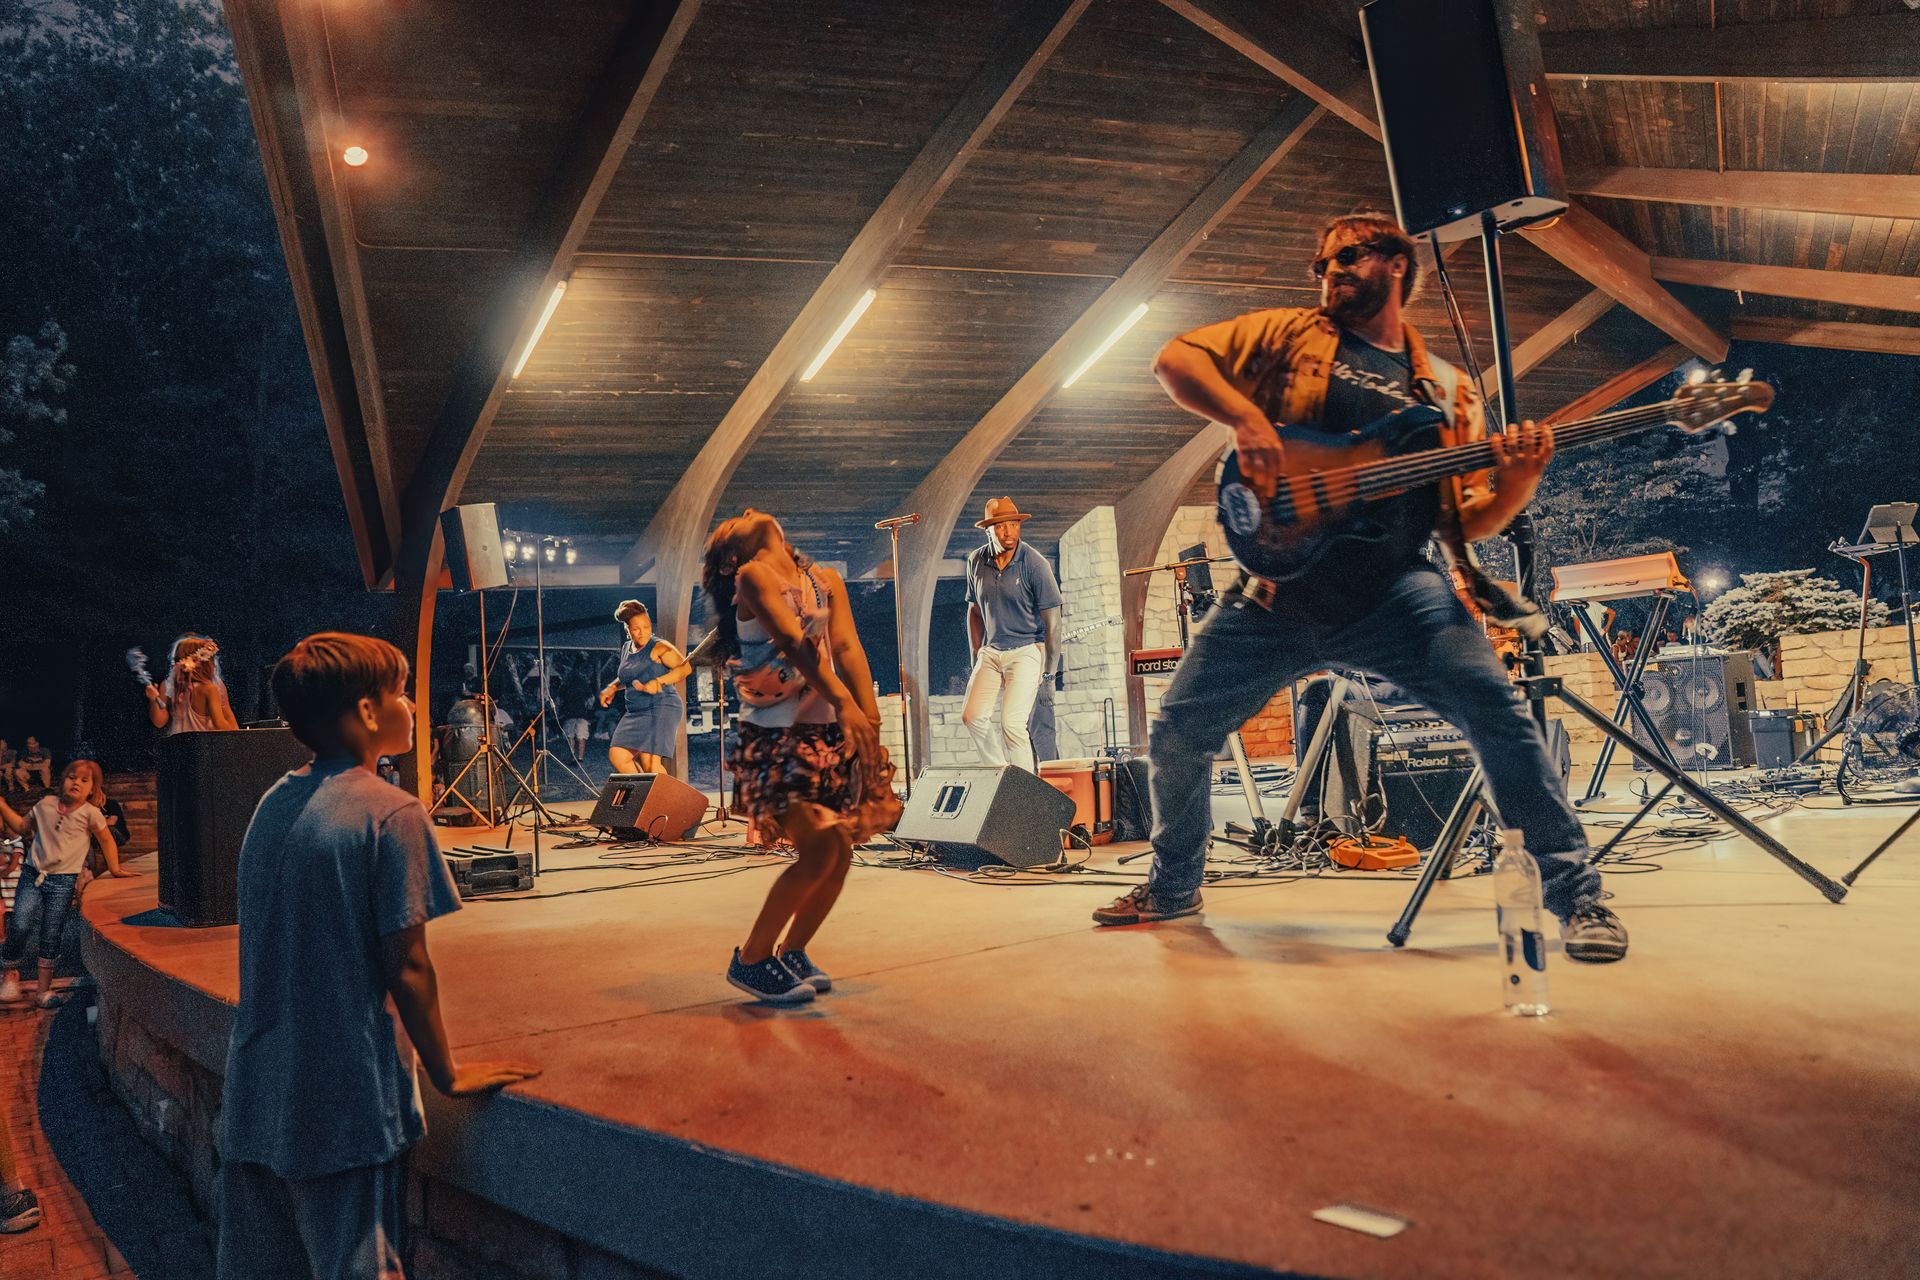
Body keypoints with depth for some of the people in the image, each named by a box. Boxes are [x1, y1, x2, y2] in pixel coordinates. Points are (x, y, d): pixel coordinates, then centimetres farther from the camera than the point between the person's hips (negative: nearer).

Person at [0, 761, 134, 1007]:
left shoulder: (90, 813, -1)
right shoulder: (45, 805, 6)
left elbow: (106, 840, 11)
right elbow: (22, 826, 21)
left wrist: (114, 868, 13)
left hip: (63, 881, -2)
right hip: (32, 875, 2)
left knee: (51, 935, 0)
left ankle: (45, 988, 10)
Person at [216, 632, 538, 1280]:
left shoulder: (273, 803, 6)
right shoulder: (392, 814, -16)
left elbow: (276, 946, 13)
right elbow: (406, 967, -15)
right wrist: (448, 1074, -2)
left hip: (254, 1096, 7)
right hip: (342, 1104, -7)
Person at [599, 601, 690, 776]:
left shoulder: (659, 647, -7)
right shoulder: (626, 649, 15)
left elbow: (686, 667, -19)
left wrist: (658, 682, -27)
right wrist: (611, 688, 15)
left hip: (662, 709, -8)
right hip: (636, 712, 8)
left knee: (649, 762, -17)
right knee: (617, 755, -3)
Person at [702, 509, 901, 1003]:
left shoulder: (826, 581, 13)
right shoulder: (752, 575, -5)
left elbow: (847, 648, 2)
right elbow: (793, 641, -18)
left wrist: (871, 724, -9)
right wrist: (845, 704, -30)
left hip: (830, 731, 6)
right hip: (777, 736, -6)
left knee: (840, 853, 5)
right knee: (819, 850, -15)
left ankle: (792, 952, 27)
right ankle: (751, 960, 3)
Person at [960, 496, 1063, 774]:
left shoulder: (1034, 564, -11)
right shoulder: (976, 562, 3)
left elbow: (1052, 620, -8)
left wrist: (1050, 669, -9)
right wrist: (976, 655, 13)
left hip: (1026, 650, -5)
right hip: (991, 651, 5)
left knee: (1012, 722, -15)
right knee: (972, 716, -7)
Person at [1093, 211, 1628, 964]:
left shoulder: (1446, 389, 16)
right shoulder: (1292, 334, 14)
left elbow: (1470, 521, 11)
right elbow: (1175, 358, 5)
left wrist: (1520, 476, -11)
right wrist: (1247, 418, -11)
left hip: (1391, 586, -1)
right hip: (1279, 588, 1)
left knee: (1494, 707, -23)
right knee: (1178, 733, 2)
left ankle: (1575, 895, -8)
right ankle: (1174, 886, 28)